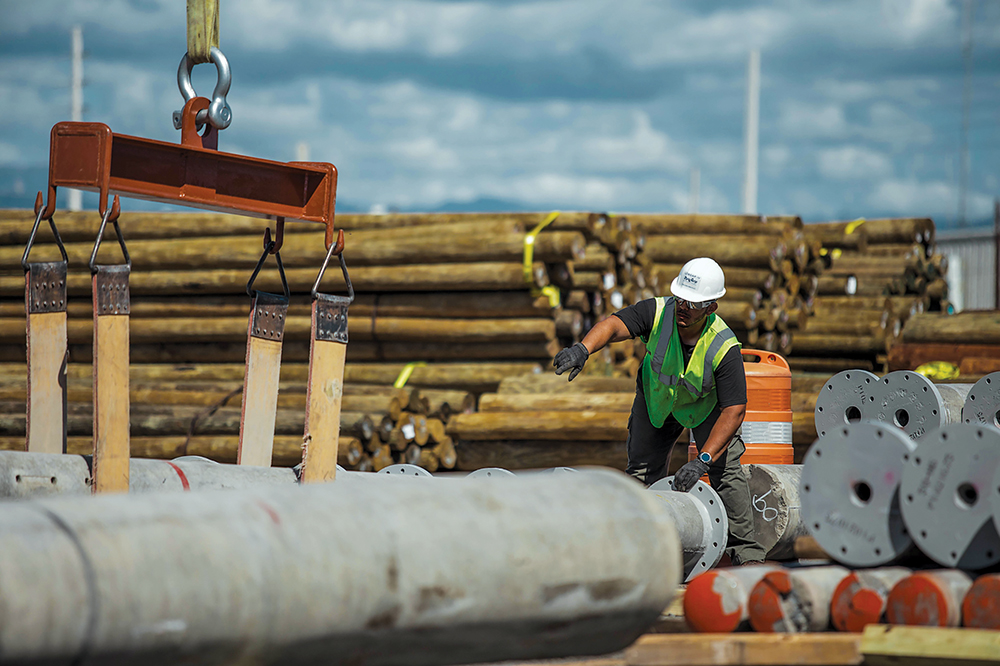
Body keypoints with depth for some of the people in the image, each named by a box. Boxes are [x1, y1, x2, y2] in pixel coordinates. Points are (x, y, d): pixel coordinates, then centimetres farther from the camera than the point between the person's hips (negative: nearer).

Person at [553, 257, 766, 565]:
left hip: (707, 403, -2)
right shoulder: (658, 312, -33)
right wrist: (583, 348, -69)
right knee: (642, 473, 2)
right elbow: (614, 325, -46)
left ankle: (746, 552, -8)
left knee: (725, 468, -16)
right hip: (657, 397, 2)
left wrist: (703, 460, -46)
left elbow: (734, 410, -38)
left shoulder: (724, 347, -37)